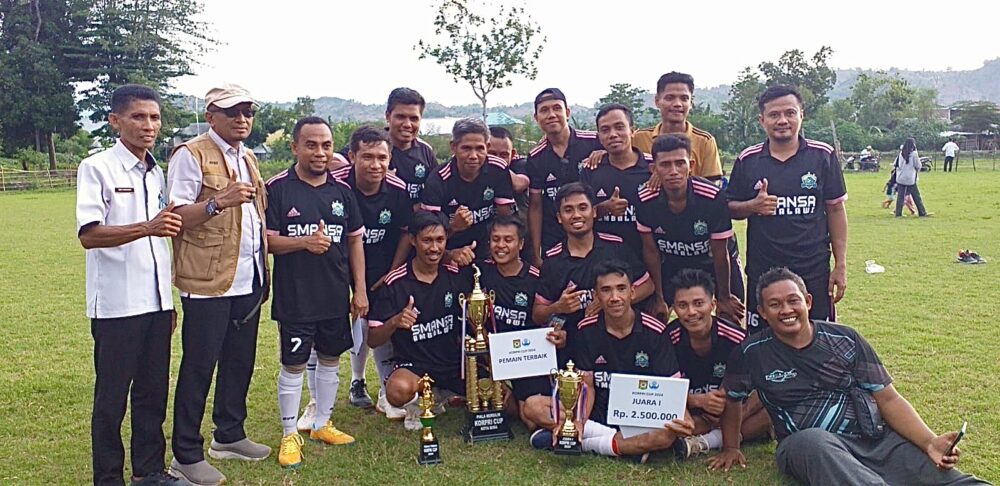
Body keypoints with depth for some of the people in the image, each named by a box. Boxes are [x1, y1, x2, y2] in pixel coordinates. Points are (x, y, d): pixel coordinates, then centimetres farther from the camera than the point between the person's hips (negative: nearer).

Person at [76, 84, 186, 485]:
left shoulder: (156, 173, 13)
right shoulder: (96, 168, -7)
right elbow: (88, 235, -17)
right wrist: (146, 228, -32)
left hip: (156, 302, 6)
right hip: (116, 305, -6)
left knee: (154, 391, 13)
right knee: (111, 396, 4)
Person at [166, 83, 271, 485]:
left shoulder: (247, 159, 17)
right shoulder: (190, 155, -8)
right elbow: (176, 217, -15)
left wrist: (263, 272, 19)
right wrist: (219, 201, -31)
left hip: (248, 281, 8)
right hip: (208, 282, -7)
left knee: (240, 361, 14)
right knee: (199, 367, 0)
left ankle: (229, 435, 29)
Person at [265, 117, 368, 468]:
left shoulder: (342, 190, 6)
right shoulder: (277, 188, -7)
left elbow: (355, 241, 10)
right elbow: (266, 240, -8)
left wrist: (360, 289, 6)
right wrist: (304, 242, -24)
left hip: (336, 295, 5)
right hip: (294, 297, -4)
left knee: (330, 358, 14)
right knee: (293, 364, 3)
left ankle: (322, 424, 32)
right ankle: (290, 435, 18)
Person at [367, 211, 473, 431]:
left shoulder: (458, 275, -1)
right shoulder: (395, 283, -9)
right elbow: (372, 340, -9)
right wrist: (395, 322, -28)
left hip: (455, 363, 4)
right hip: (413, 366, -4)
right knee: (399, 391, -37)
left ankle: (442, 394, 14)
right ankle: (418, 404, 5)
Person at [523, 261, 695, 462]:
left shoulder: (655, 331, -8)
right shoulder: (586, 330, -1)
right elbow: (587, 385, 0)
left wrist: (683, 418, -32)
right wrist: (578, 421, -20)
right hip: (598, 413, 3)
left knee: (667, 434, -37)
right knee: (532, 406, -17)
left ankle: (582, 443, -19)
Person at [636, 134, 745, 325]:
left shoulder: (713, 197, -32)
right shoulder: (645, 200, -24)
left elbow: (720, 252, -20)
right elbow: (651, 251, -11)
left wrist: (724, 298, -9)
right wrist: (659, 298, -4)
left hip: (716, 264, -2)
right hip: (673, 266, 2)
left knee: (731, 323, 1)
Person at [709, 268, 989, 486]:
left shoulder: (845, 340, 4)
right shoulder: (753, 353, 1)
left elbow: (888, 399, 5)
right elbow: (731, 398, 19)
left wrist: (930, 442, -9)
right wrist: (731, 447, 19)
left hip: (875, 437, 2)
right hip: (807, 444, -1)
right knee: (813, 441, -41)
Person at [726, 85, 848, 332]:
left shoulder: (823, 156, 0)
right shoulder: (748, 160, 1)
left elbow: (836, 210, 4)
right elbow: (730, 208, 8)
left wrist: (841, 265, 1)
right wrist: (754, 205, -14)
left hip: (814, 272, 0)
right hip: (761, 272, 1)